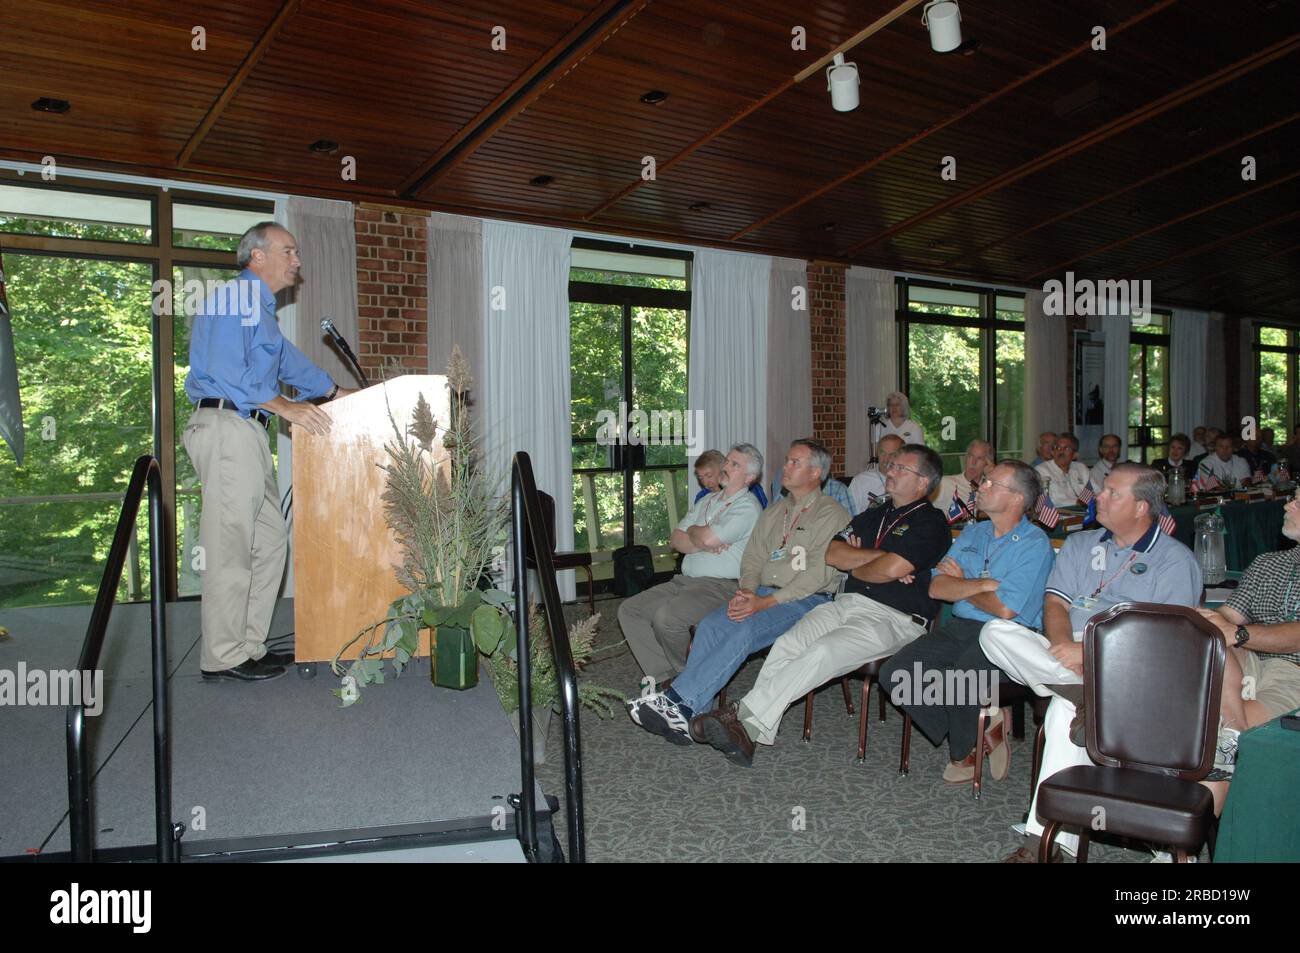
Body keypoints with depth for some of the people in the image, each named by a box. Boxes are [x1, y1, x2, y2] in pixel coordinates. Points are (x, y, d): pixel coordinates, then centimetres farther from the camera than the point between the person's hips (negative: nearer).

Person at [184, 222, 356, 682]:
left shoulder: (259, 308, 25)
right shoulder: (233, 300, -7)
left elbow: (290, 361, 36)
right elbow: (225, 371, -19)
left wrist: (339, 393, 39)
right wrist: (283, 406, -19)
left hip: (248, 431, 10)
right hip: (226, 425, -10)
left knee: (269, 541, 10)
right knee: (230, 546, -7)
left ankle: (249, 645, 17)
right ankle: (223, 657, 0)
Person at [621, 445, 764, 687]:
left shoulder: (748, 507, -7)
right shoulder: (707, 501, 20)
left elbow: (707, 537, -21)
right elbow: (677, 540, 10)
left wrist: (692, 531, 2)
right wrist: (704, 545, -9)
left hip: (721, 586, -9)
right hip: (684, 580, 9)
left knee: (666, 617, -31)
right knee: (629, 610, -4)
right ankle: (665, 676, -5)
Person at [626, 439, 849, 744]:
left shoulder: (832, 514, -1)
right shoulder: (774, 511, 23)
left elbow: (818, 573, -12)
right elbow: (753, 558, 18)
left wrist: (766, 602, -19)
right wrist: (746, 591, -5)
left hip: (807, 600, -6)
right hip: (762, 594, 7)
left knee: (744, 630, -32)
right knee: (709, 625, -21)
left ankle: (678, 701, -35)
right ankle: (688, 714, -27)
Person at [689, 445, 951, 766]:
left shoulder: (930, 522, 0)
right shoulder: (872, 516, 24)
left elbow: (891, 569, -15)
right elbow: (833, 554, 9)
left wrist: (855, 567, 4)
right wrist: (879, 556, -4)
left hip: (892, 617, -7)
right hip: (846, 604, 7)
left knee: (821, 653, -30)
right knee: (787, 644, -20)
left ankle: (747, 722, -32)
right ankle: (746, 726, -29)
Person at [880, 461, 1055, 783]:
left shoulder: (1035, 543, -6)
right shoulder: (972, 532, 16)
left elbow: (1005, 608, -16)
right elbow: (936, 588, 6)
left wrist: (961, 584, 1)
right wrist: (983, 584, -10)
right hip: (959, 629, 7)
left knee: (960, 680, -34)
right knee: (894, 674, -13)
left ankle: (962, 753, -2)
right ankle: (981, 726, -2)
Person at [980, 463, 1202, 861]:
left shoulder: (1175, 560, 4)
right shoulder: (1080, 544, 21)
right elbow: (1055, 604, 9)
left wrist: (1090, 653, -18)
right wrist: (1064, 647, -14)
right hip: (1064, 656, 5)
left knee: (1065, 708, -36)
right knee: (996, 631, -22)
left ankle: (1048, 841, -32)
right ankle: (1086, 694, -34)